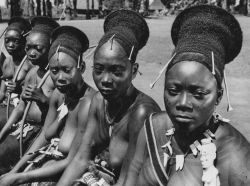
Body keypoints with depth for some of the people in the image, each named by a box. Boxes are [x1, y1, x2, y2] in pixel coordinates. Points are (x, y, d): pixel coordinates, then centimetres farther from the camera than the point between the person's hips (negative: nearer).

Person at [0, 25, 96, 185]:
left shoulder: (88, 104, -25)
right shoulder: (59, 94, -5)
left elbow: (72, 163, -20)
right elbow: (45, 136, 6)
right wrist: (15, 170, 1)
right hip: (48, 159, 6)